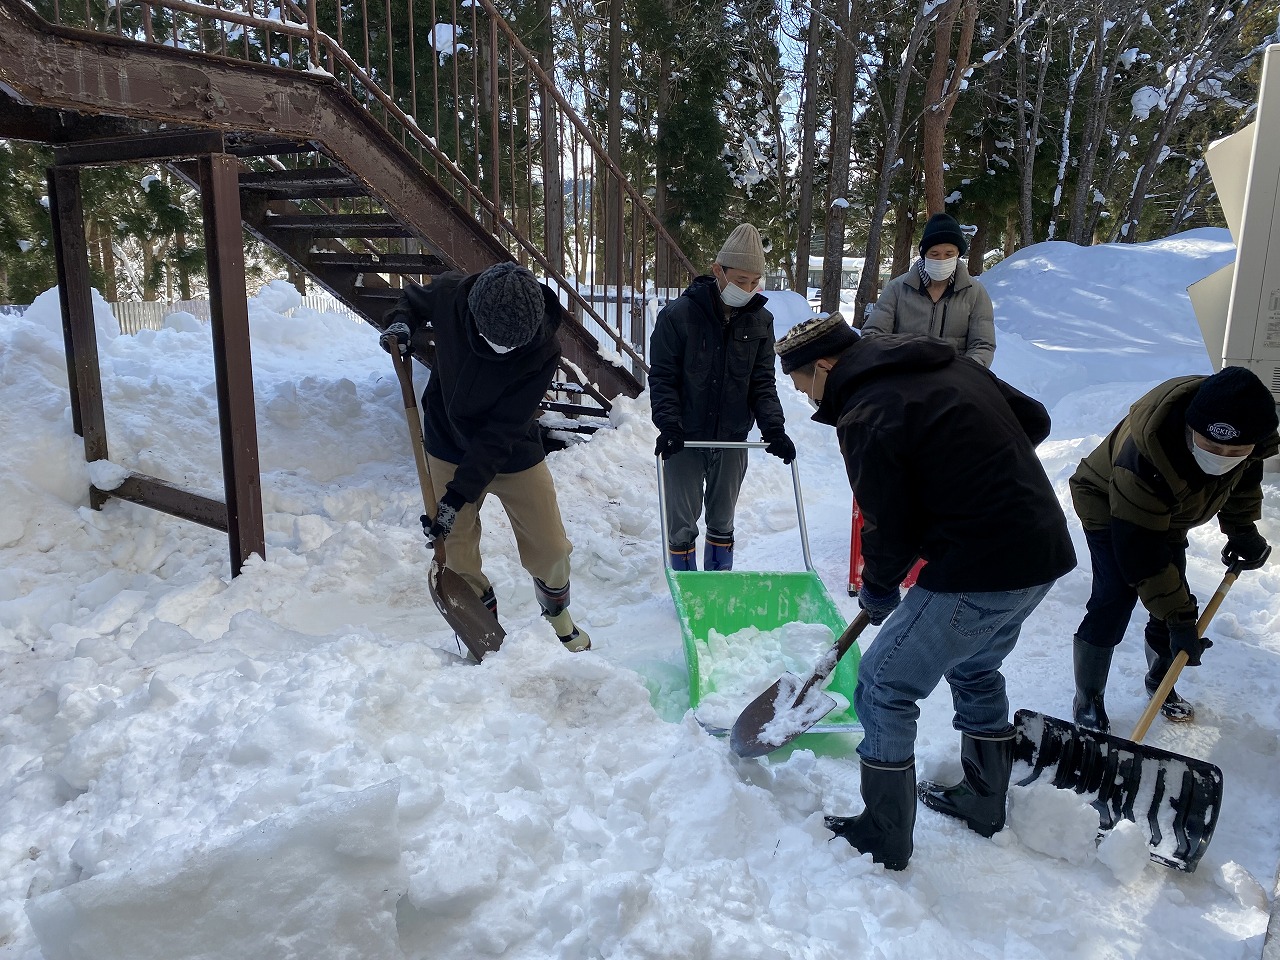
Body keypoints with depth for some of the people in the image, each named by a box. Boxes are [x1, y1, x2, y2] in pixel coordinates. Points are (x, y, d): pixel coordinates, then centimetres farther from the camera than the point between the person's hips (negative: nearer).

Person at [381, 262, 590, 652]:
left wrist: (460, 493, -30)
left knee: (550, 547, 5)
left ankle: (558, 615, 36)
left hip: (514, 455, -1)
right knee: (457, 556, 1)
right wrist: (401, 324, -17)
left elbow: (502, 432, -27)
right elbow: (412, 298, 6)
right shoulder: (450, 294, -21)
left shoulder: (543, 351, -27)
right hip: (448, 450, 2)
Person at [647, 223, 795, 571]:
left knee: (723, 520, 16)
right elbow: (662, 378, -9)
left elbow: (762, 381, 1)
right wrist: (669, 425, -22)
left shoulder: (760, 320, 0)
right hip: (685, 439, -3)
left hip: (732, 439, 3)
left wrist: (773, 426, -14)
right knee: (681, 522, 4)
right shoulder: (678, 315, -12)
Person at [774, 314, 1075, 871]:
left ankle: (883, 840, 17)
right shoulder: (953, 365, 11)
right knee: (975, 669, 29)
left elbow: (891, 529, -11)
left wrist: (877, 590, 7)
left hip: (980, 573, -9)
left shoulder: (864, 417, -14)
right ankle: (984, 800, 46)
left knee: (883, 689, 4)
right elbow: (1035, 420, 17)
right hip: (1045, 550, 10)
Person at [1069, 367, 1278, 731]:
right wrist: (1178, 618, -34)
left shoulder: (1250, 436, -23)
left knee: (1174, 599, 5)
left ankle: (1160, 681, 29)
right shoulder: (1145, 458, -44)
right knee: (1114, 601, -18)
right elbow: (1140, 553, -37)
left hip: (1167, 514, 7)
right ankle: (1087, 701, -4)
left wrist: (1242, 529, 0)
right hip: (1108, 507, -6)